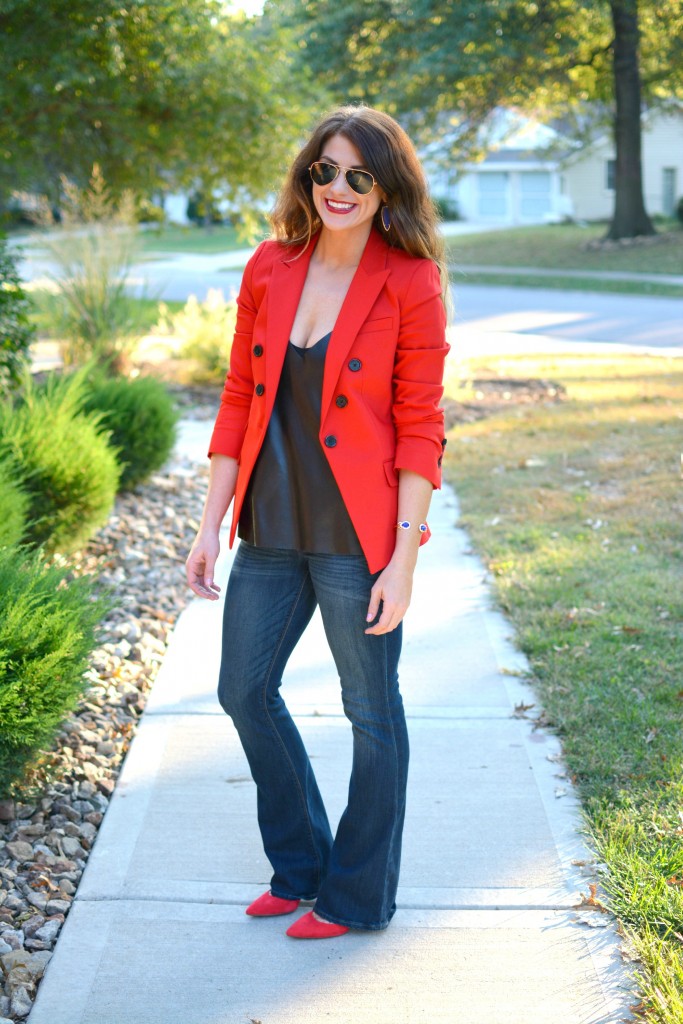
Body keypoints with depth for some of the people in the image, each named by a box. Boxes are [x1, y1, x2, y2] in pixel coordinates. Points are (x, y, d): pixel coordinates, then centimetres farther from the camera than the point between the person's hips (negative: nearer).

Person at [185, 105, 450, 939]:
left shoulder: (410, 284, -9)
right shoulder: (270, 269, 3)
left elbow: (420, 427, -10)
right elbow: (240, 397, 6)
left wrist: (404, 558, -14)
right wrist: (211, 522, 4)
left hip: (357, 535, -5)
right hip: (273, 527, 6)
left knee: (372, 713, 8)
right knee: (244, 690, 15)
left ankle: (357, 895, 27)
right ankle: (300, 867, 36)